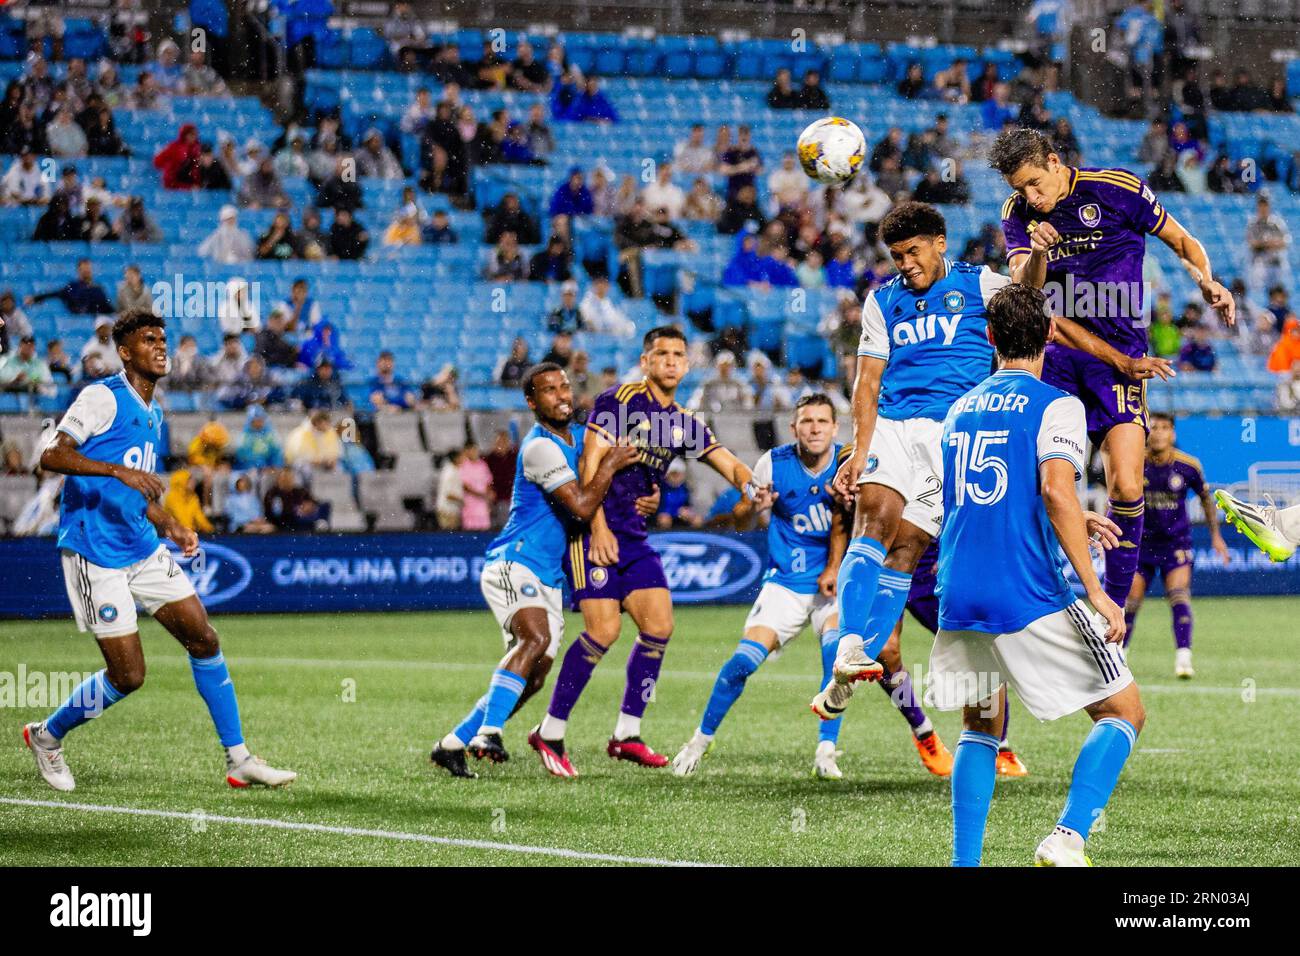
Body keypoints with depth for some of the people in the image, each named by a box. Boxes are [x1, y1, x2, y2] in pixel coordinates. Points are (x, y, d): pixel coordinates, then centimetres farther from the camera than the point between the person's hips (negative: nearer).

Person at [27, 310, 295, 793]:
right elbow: (52, 455, -23)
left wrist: (169, 525, 10)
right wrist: (119, 470, -33)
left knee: (204, 639, 3)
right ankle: (47, 735, 17)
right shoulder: (104, 397, -11)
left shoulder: (153, 414, 16)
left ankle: (238, 760, 10)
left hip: (144, 550, 8)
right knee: (128, 674, -7)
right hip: (95, 554, -8)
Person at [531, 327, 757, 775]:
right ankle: (550, 733, -6)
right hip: (595, 530, -7)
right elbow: (591, 462, -11)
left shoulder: (684, 423, 14)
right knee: (604, 629, -16)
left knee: (659, 626, -3)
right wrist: (598, 527, -18)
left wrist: (751, 486, -11)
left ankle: (627, 734, 7)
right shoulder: (619, 400, -6)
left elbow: (730, 465, 12)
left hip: (634, 536, 7)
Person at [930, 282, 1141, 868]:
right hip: (1030, 597, -6)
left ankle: (964, 863, 7)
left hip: (958, 599, 6)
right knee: (1124, 711, 5)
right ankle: (1067, 838, -14)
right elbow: (1056, 491, -19)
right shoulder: (1055, 405, -4)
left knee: (980, 729, 20)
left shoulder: (961, 409, 17)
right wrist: (1096, 592, -19)